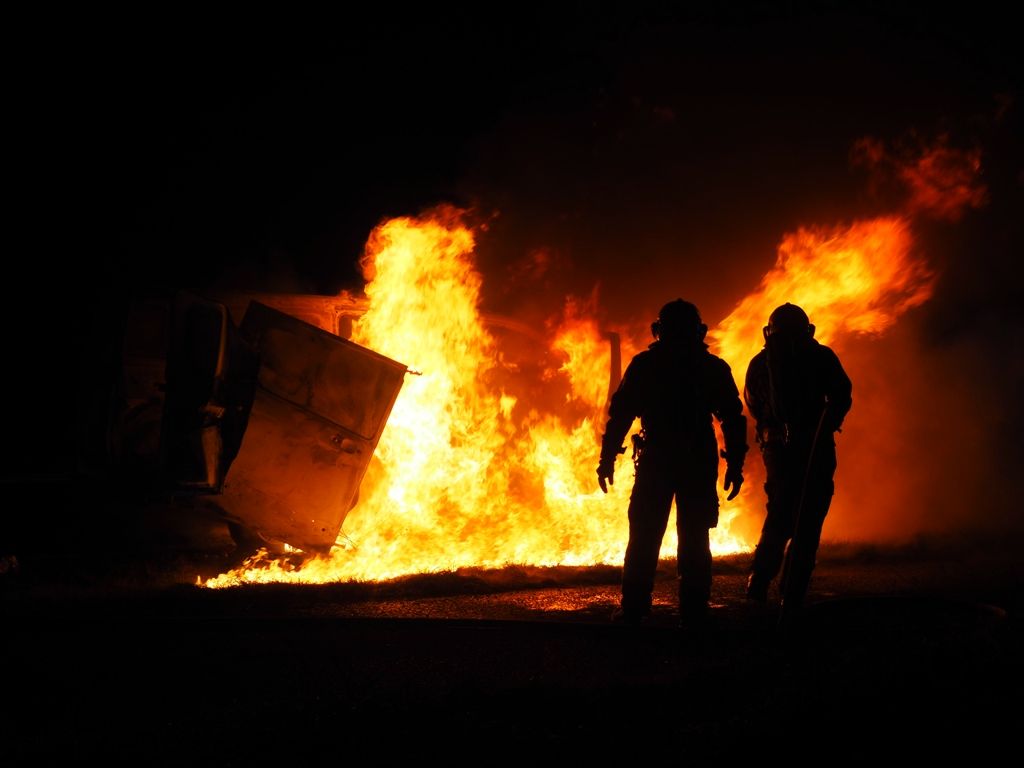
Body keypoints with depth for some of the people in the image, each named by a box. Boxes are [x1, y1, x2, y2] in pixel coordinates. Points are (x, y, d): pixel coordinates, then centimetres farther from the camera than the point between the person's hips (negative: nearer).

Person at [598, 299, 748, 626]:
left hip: (655, 463, -1)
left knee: (644, 539, 5)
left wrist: (607, 460, 2)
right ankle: (693, 612, 2)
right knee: (694, 541, 6)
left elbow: (620, 413, -1)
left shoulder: (644, 365, 4)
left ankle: (633, 610, 2)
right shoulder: (714, 368, 7)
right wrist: (735, 465, 6)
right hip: (700, 464, 1)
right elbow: (733, 419, 3)